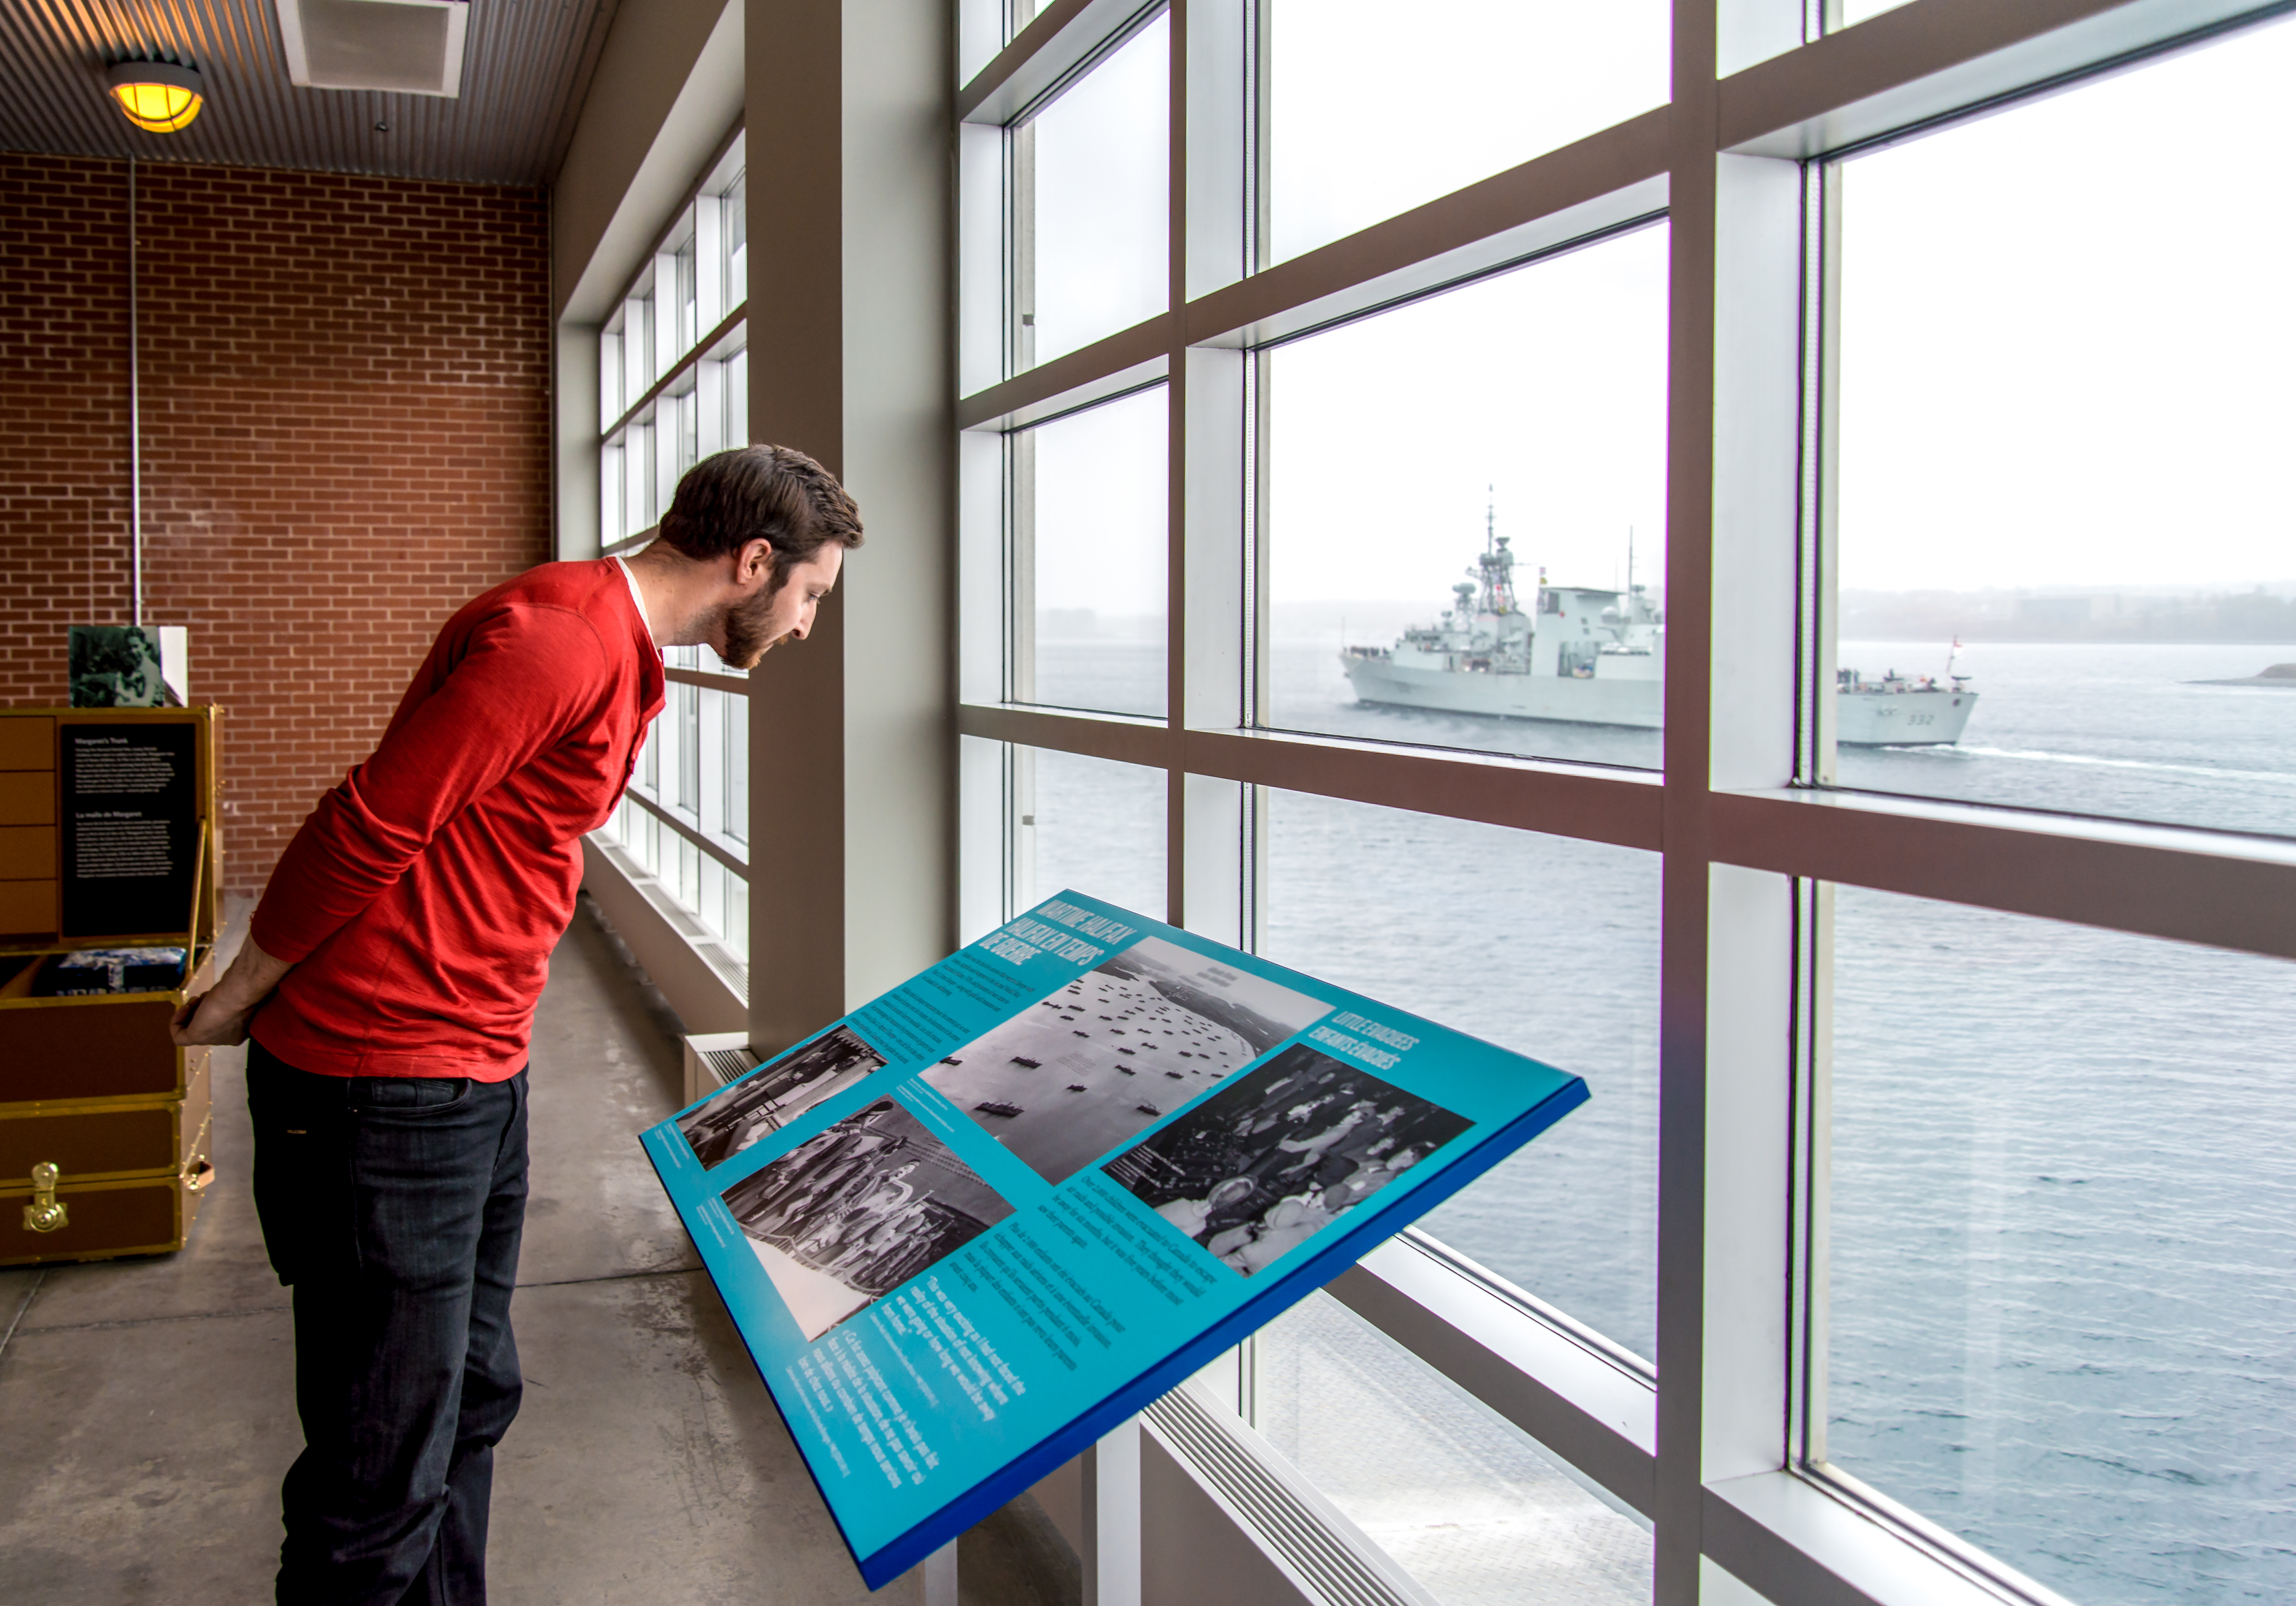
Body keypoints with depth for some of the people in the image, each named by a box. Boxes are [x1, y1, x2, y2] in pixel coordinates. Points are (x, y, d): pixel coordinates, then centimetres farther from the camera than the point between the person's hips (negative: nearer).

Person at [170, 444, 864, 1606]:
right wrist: (236, 1005, -7)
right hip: (384, 1095, -10)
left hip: (480, 1076, 10)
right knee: (387, 1481, -1)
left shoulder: (625, 660, 15)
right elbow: (368, 831, -19)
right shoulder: (558, 637, -20)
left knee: (470, 1401, 20)